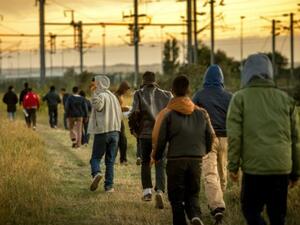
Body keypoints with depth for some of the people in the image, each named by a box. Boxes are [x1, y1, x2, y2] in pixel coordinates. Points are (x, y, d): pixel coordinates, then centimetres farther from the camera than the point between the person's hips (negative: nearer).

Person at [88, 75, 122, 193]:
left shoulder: (101, 96, -9)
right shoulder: (113, 96, 15)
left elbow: (97, 105, -30)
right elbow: (119, 114, 18)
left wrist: (94, 93, -20)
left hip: (102, 131, -6)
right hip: (115, 132, 6)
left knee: (96, 158, 3)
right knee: (110, 161, 8)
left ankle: (96, 173, -24)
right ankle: (109, 185, 3)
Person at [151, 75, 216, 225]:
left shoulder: (168, 113, -6)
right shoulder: (201, 113, 6)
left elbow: (159, 138, -6)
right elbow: (211, 136, 10)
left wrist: (156, 156, 11)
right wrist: (204, 151, 29)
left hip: (175, 160, -3)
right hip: (196, 159, 3)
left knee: (176, 198, 8)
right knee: (193, 194, 14)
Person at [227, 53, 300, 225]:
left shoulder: (240, 98, 1)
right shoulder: (285, 99, 11)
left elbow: (234, 135, -6)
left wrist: (233, 165, 1)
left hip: (254, 166, -3)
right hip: (281, 168, 3)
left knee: (251, 210, 9)